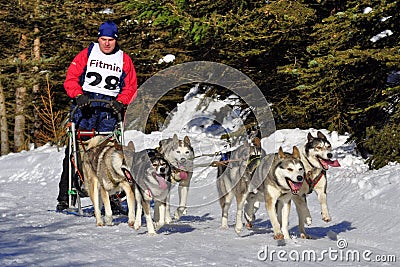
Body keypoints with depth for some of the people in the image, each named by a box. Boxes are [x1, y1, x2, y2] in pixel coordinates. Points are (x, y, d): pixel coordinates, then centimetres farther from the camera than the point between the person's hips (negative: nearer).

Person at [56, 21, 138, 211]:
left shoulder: (124, 60, 13)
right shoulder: (87, 54, 8)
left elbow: (131, 87, 14)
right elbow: (71, 79, 4)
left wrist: (120, 103, -5)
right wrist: (78, 96, -14)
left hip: (110, 108, 1)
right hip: (85, 106, -1)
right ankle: (64, 197, -5)